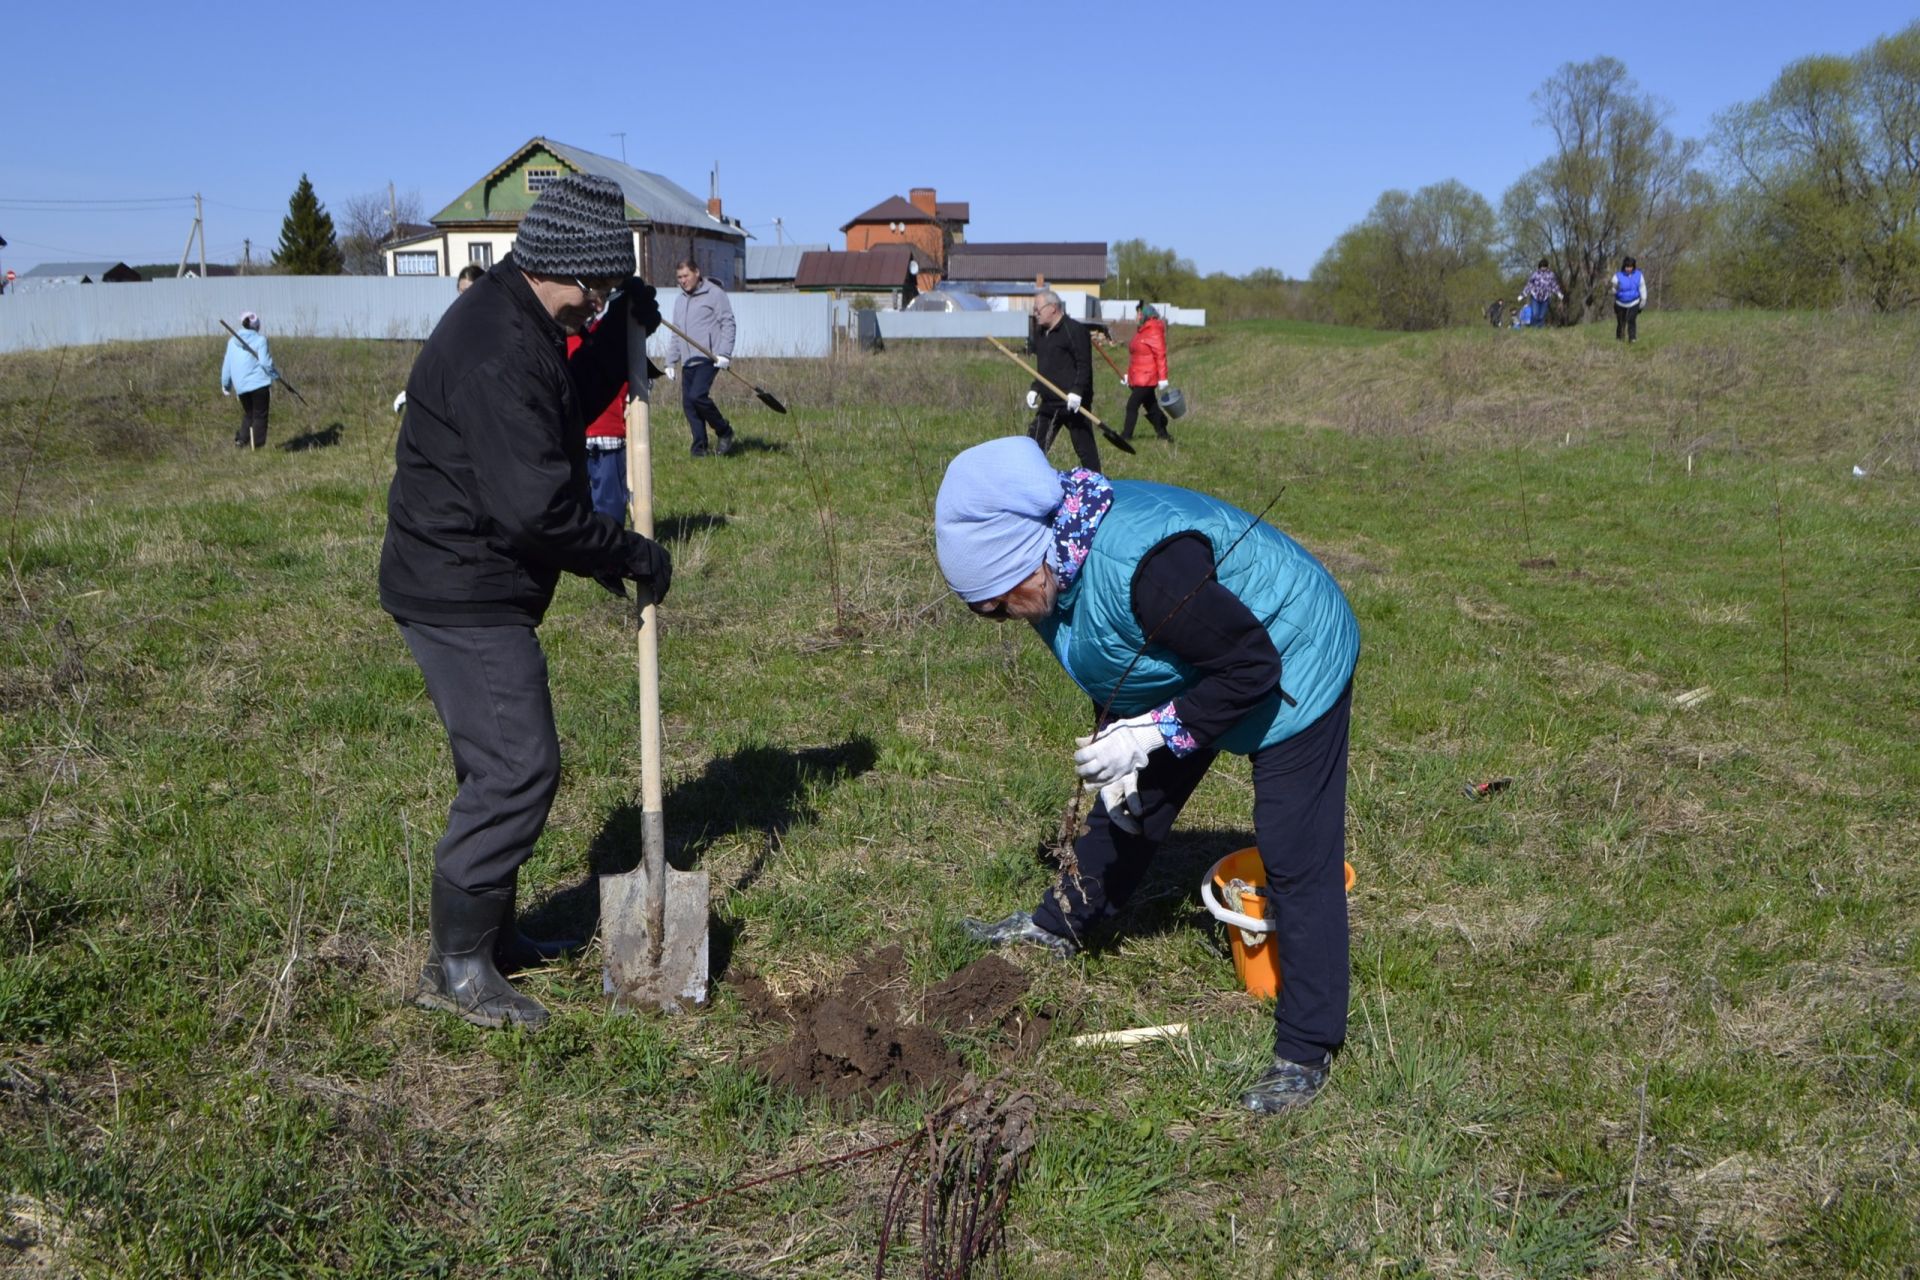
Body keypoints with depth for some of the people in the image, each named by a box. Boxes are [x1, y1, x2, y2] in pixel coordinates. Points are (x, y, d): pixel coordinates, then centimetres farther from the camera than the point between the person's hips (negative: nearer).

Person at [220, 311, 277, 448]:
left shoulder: (232, 341, 9)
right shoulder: (260, 339, -6)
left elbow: (227, 364, 12)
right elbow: (265, 362, -12)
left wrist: (225, 385, 21)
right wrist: (274, 374, 5)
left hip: (240, 385, 4)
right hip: (259, 383, -4)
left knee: (248, 414, 21)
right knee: (260, 415, 3)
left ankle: (242, 439, 7)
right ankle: (258, 445, 1)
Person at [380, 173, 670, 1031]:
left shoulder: (520, 327, 10)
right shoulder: (495, 353, -24)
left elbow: (566, 409, 24)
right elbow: (535, 510, -27)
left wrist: (620, 336, 9)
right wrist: (634, 556, -15)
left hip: (479, 586, 11)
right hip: (462, 594, -11)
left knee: (502, 763, 17)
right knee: (516, 767, -8)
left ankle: (487, 934, 29)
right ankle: (456, 966, 3)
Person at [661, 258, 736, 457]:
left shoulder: (714, 293, -2)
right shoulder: (680, 300, 20)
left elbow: (728, 323, -7)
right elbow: (676, 334, 24)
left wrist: (724, 354, -16)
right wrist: (670, 361, 18)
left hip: (709, 358, -7)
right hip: (687, 361, 8)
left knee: (697, 396, -21)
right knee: (688, 403, 2)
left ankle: (724, 431, -1)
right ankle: (700, 446, 9)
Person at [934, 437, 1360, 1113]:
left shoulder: (1144, 568, -40)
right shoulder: (1060, 557, -10)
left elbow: (1251, 668, -31)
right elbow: (1115, 667, 6)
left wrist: (1152, 734, -28)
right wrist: (1118, 748, -4)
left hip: (1289, 668, -9)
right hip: (1194, 668, 9)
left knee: (1296, 860, -7)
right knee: (1130, 800, 19)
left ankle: (1306, 1050, 2)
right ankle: (1061, 925, 40)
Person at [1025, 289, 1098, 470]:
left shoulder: (1074, 330, -11)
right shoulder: (1041, 333, 16)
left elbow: (1084, 365, -17)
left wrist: (1077, 391, -26)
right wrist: (1035, 388, 11)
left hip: (1073, 403, -8)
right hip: (1048, 402, 8)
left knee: (1085, 446, -2)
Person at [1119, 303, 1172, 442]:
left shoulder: (1154, 332, -13)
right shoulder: (1140, 331, 15)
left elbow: (1160, 356, -18)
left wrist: (1162, 378, -21)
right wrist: (1128, 375, 19)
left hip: (1146, 378, -10)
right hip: (1137, 378, 10)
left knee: (1132, 405, -10)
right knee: (1151, 406, 13)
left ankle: (1126, 436, -5)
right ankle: (1162, 433, 20)